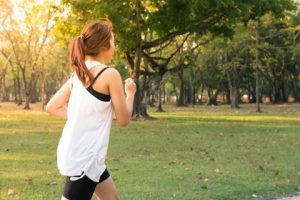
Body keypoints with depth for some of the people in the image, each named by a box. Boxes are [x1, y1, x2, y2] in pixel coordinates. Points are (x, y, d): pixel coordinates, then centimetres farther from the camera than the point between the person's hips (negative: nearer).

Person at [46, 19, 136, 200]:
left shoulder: (78, 73, 8)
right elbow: (124, 119, -7)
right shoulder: (110, 74, -14)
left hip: (74, 152, 9)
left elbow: (52, 107, 11)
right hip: (84, 157, -9)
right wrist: (130, 92, 9)